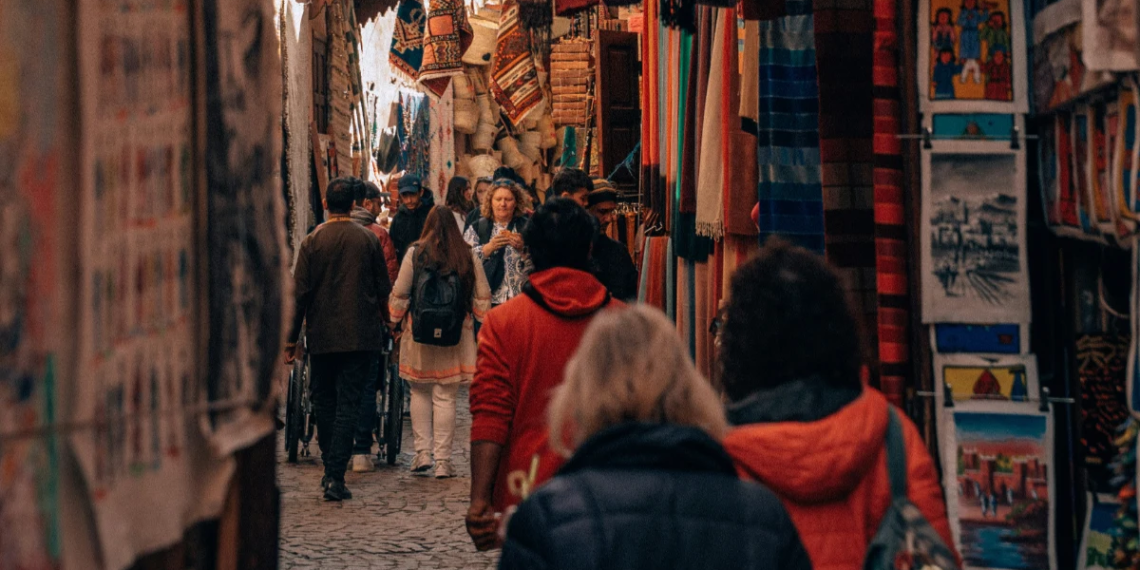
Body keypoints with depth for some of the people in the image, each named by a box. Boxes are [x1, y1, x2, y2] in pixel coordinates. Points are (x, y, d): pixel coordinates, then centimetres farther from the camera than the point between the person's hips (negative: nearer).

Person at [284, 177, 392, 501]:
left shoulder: (312, 242, -3)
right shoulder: (369, 240, -1)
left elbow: (300, 293, -3)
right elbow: (383, 289, 4)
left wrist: (291, 339, 3)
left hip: (321, 336, 1)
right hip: (361, 337, 0)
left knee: (324, 402, 16)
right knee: (348, 404, -2)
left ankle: (330, 470, 22)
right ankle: (335, 476, -10)